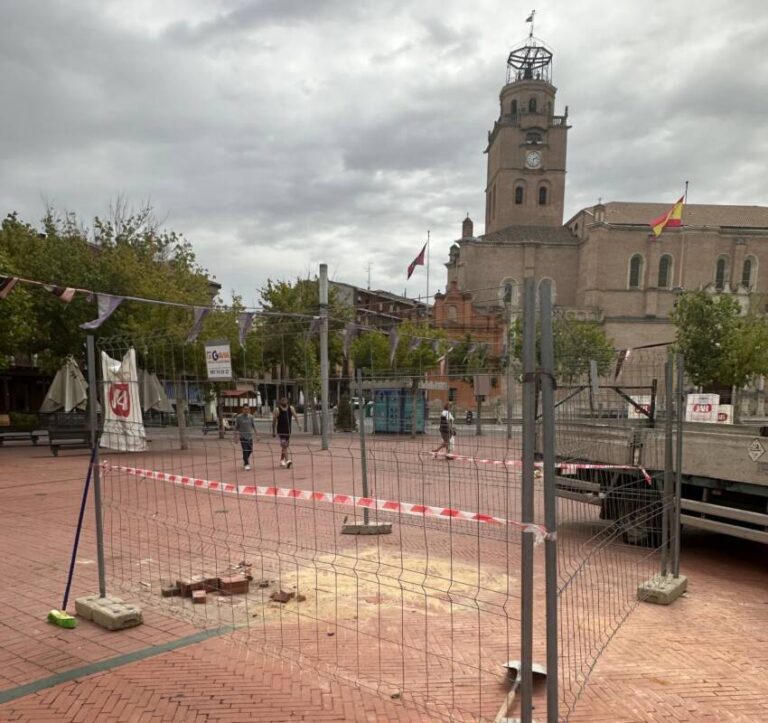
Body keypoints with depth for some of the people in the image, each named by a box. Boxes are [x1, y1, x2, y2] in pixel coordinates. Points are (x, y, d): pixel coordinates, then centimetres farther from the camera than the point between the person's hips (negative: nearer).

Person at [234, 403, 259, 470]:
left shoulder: (251, 416, 4)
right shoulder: (239, 417, -5)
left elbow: (254, 426, 8)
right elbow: (236, 428, 0)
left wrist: (257, 435, 3)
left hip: (250, 436, 3)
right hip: (243, 437, -3)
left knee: (250, 450, 6)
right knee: (245, 451, -8)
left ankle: (245, 460, 31)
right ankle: (246, 464, 0)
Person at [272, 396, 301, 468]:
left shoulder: (291, 408, 5)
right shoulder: (277, 409, -4)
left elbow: (295, 416, -1)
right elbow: (274, 421, 0)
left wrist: (298, 424, -18)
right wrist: (273, 431, 0)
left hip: (288, 430, 5)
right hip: (280, 431, -5)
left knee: (286, 445, 12)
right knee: (284, 445, -16)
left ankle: (282, 460, 27)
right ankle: (287, 460, -24)